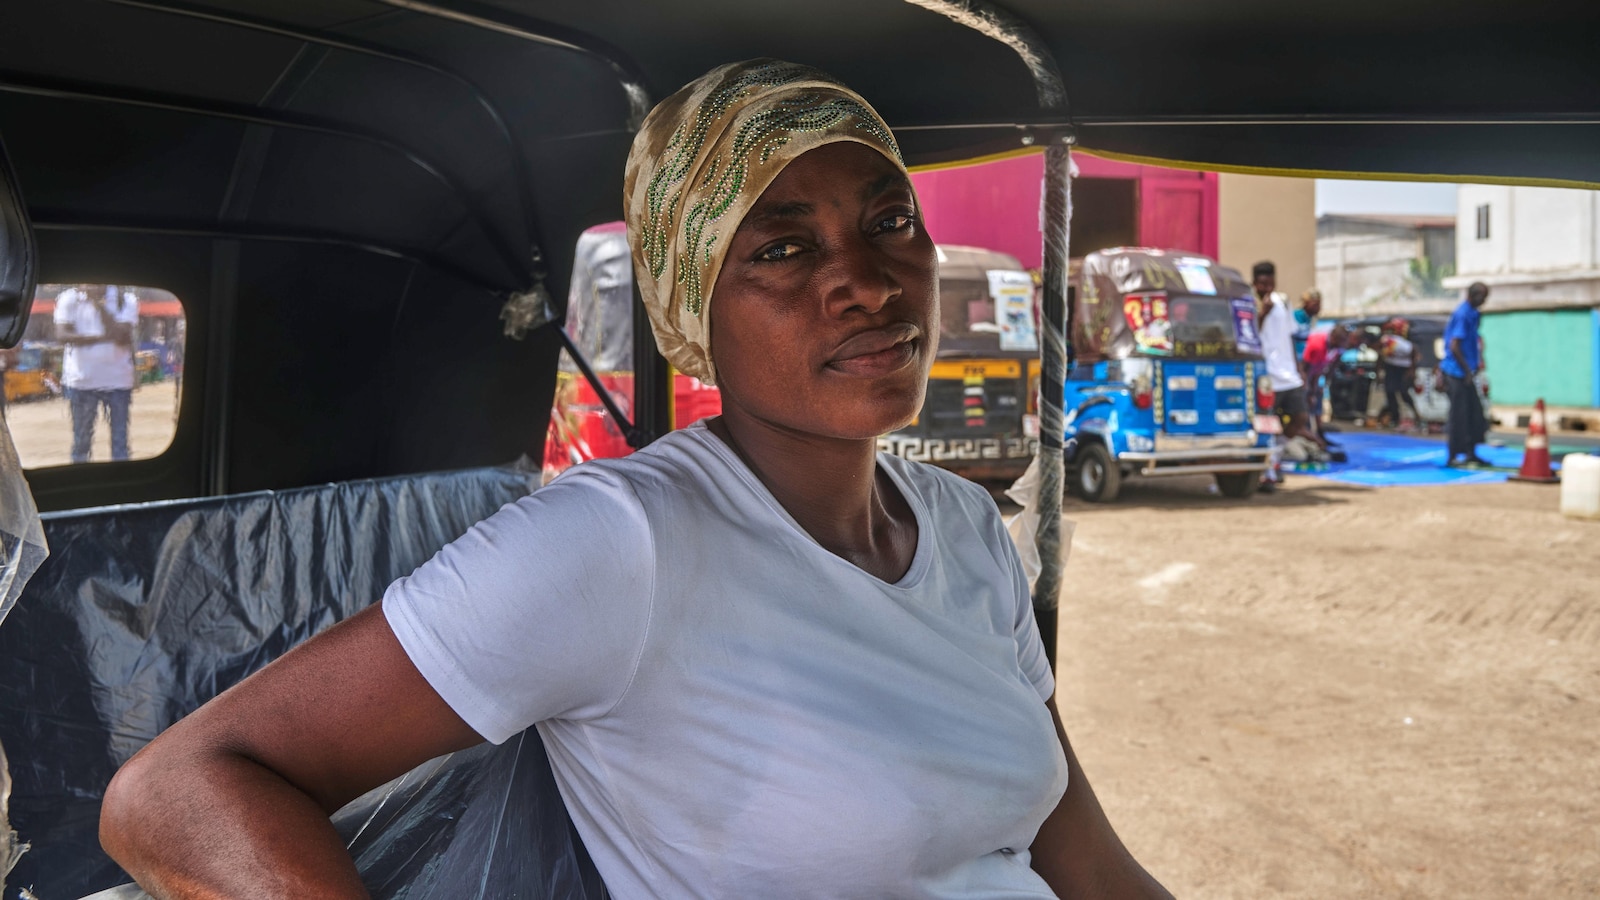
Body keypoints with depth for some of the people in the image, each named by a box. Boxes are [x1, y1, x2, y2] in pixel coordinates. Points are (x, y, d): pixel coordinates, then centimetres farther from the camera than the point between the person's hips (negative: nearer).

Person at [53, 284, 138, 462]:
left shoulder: (125, 300, -3)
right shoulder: (69, 299, 0)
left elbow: (121, 337, -15)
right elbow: (62, 335, -12)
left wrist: (98, 303, -16)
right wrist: (102, 337, -19)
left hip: (118, 380, -1)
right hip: (82, 380, 1)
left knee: (120, 440, 0)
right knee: (81, 440, 10)